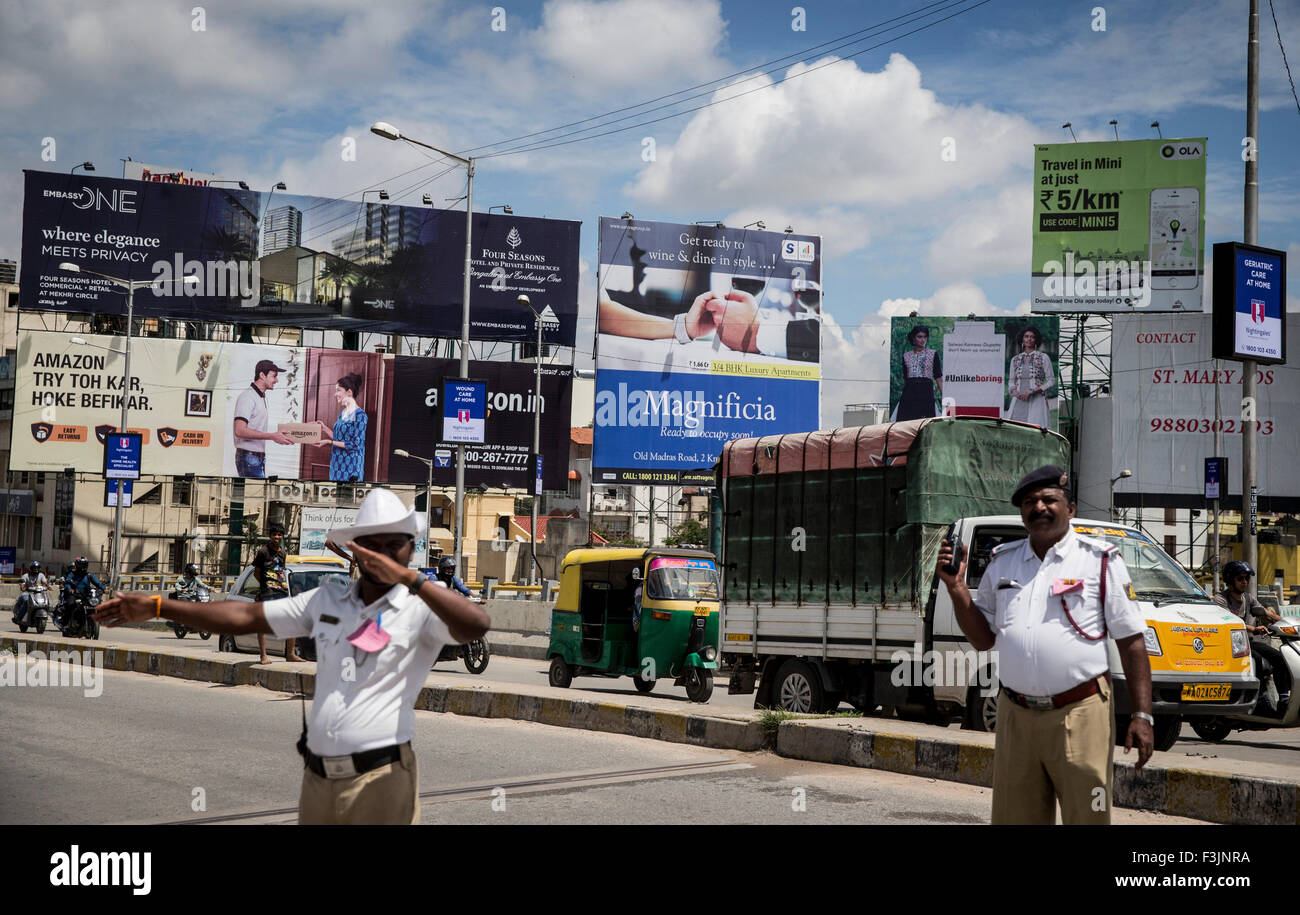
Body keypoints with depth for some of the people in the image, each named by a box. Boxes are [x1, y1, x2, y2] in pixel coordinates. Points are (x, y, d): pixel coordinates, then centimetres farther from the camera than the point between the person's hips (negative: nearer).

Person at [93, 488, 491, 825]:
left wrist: (409, 579, -32)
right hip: (317, 778, 6)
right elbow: (247, 617, 13)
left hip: (381, 781, -5)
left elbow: (476, 626, -26)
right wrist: (157, 606, 10)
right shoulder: (328, 598, 11)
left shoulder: (422, 607, -6)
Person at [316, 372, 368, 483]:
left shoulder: (359, 415, -13)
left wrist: (329, 442, -15)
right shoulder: (343, 414, 13)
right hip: (337, 464, 8)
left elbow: (355, 444, -16)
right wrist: (325, 428, 7)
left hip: (350, 467, -8)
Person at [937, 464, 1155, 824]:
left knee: (1086, 817, -4)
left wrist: (1142, 715, -9)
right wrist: (956, 587, 2)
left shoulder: (1100, 561, 1)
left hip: (1080, 716, -4)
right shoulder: (1002, 562, 14)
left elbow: (1131, 642, -1)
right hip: (1015, 717, 4)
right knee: (1013, 818, 7)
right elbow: (983, 639, 16)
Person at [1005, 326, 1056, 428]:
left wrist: (1031, 391, -10)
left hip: (1036, 400, -3)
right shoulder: (1015, 359, 14)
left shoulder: (1043, 357, 3)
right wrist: (1014, 391, -5)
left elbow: (1051, 381, 0)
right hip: (1019, 401, 3)